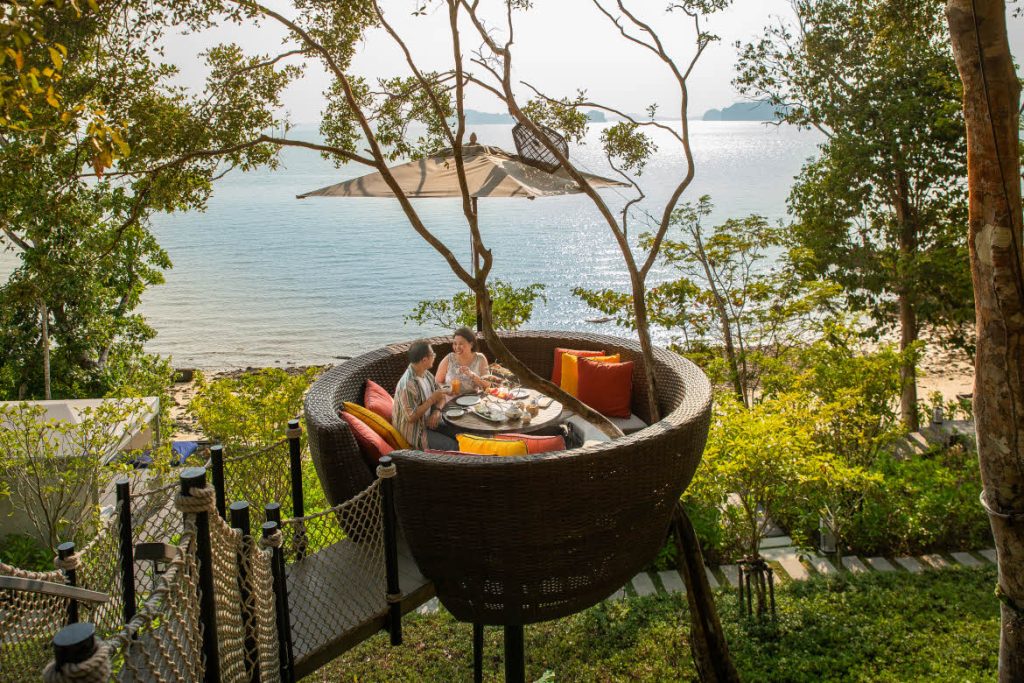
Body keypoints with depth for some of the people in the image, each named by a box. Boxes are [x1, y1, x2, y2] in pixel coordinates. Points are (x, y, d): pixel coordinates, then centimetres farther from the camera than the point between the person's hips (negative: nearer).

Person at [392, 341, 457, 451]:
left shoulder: (426, 374, -1)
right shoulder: (407, 385, -29)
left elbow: (441, 394, 9)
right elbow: (411, 417, -29)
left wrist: (437, 411, -12)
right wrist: (432, 399, -25)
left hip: (428, 421, 8)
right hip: (414, 431, -8)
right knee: (453, 446, -17)